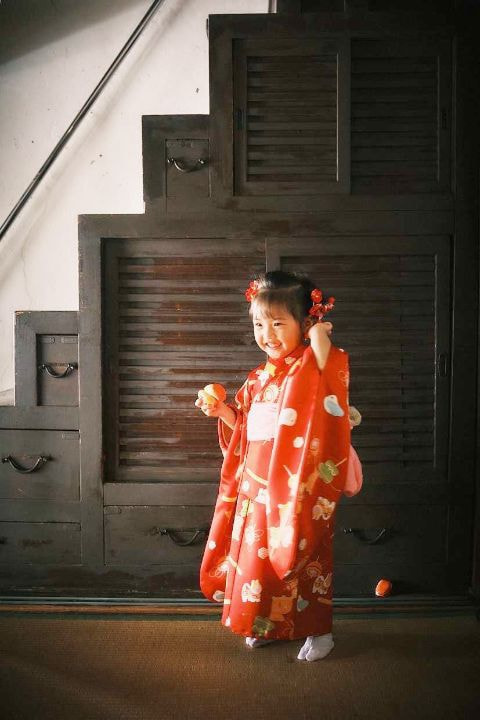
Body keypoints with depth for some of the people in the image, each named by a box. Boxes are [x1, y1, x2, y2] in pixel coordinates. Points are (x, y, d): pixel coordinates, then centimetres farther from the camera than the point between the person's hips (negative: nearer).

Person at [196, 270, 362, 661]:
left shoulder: (313, 370, -11)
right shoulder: (260, 378, 9)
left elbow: (331, 397, -34)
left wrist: (321, 344, -32)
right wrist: (221, 410, 3)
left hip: (298, 487, -7)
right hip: (256, 485, 7)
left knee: (301, 557, 4)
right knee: (257, 552, 16)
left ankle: (318, 630, 24)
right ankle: (267, 623, 35)